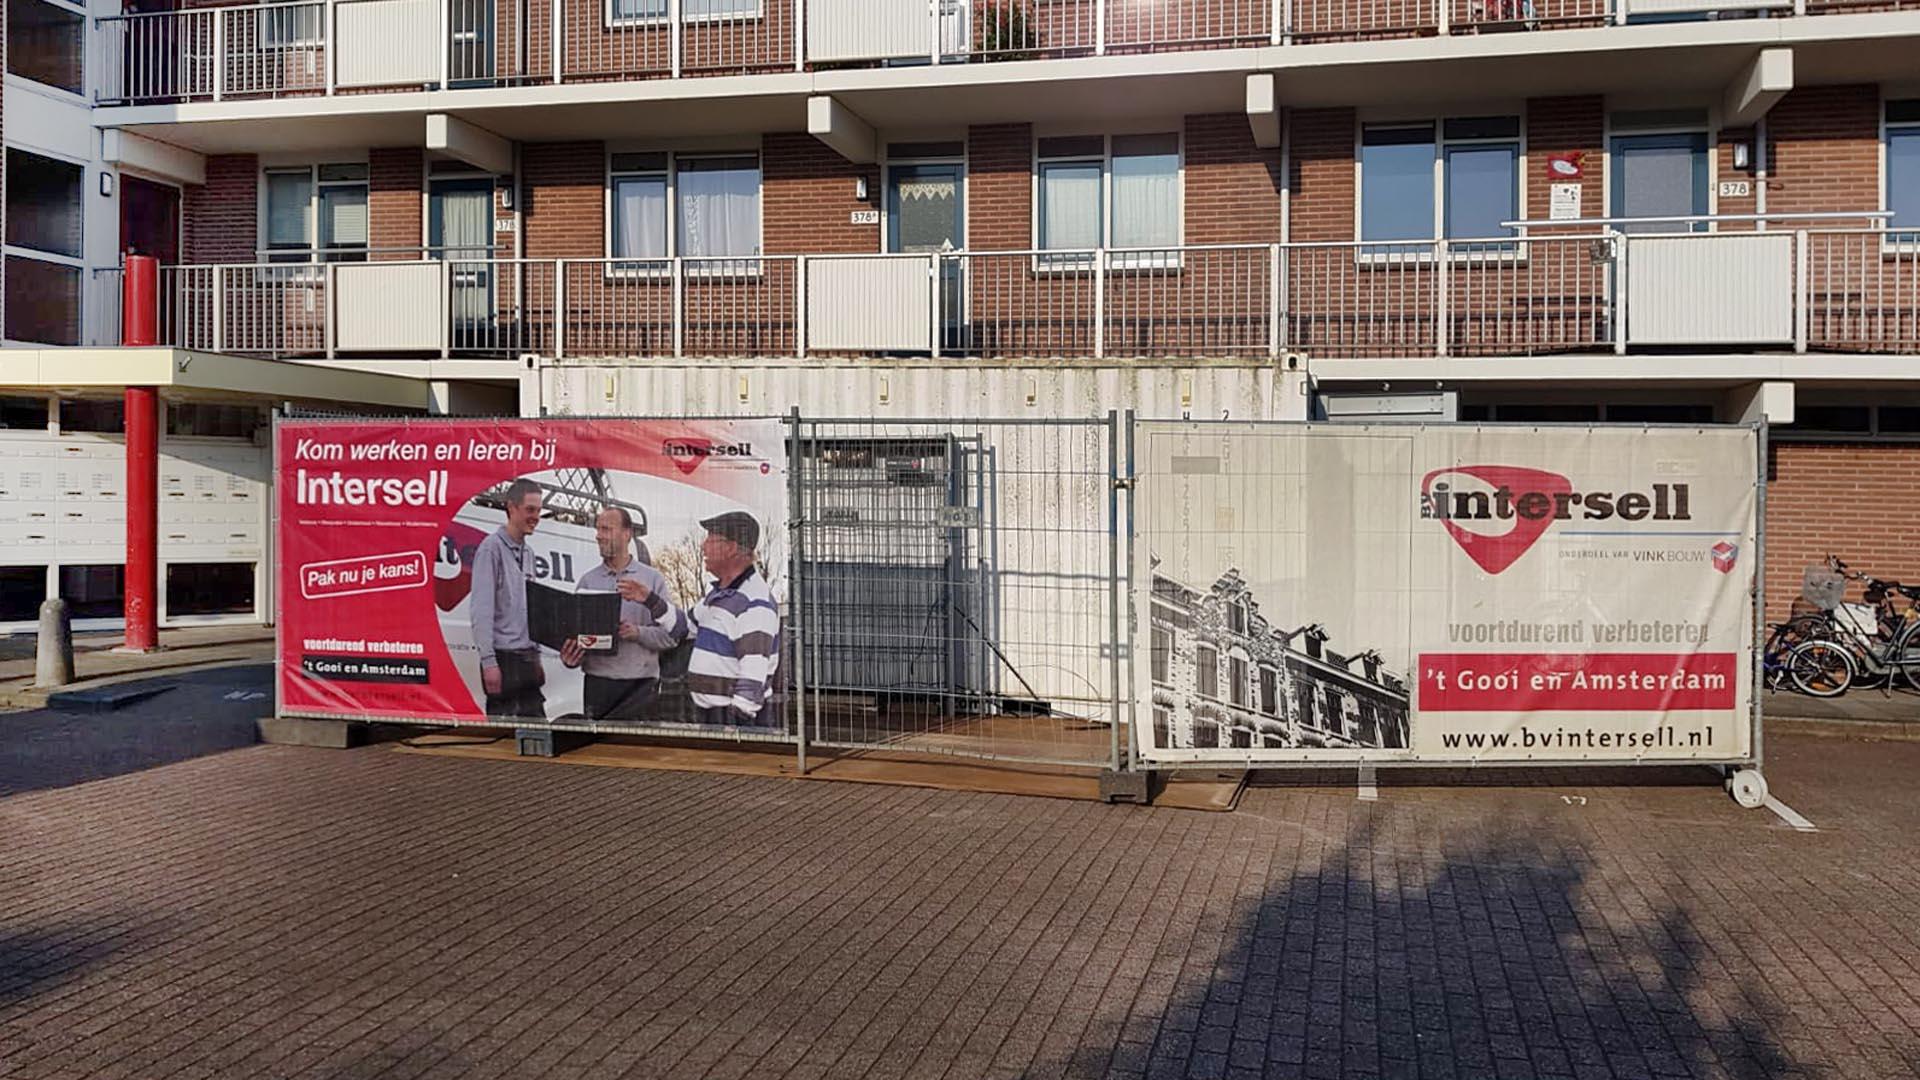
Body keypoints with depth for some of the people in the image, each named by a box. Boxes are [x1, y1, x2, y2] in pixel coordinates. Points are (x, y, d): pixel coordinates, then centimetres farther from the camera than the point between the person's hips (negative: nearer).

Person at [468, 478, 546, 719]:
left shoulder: (527, 554, 17)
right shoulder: (491, 548, -8)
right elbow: (481, 610, -14)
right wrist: (488, 661, -19)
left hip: (527, 657, 8)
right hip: (504, 656, -8)